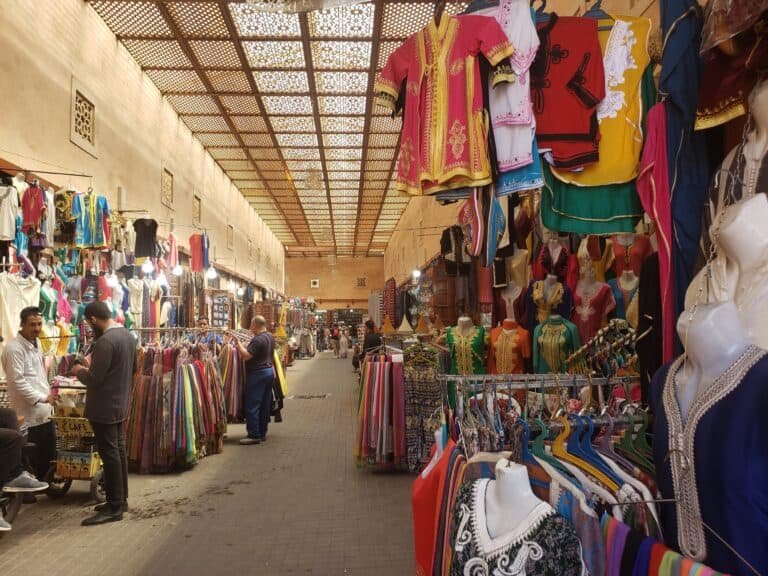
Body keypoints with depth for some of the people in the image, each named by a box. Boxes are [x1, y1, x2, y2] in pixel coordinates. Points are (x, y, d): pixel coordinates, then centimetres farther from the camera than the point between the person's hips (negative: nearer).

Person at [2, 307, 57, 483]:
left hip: (44, 412, 8)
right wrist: (42, 398, -21)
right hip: (28, 415, -8)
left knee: (48, 456, 15)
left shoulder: (36, 343, 12)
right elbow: (17, 381, -22)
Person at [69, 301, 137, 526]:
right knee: (119, 451, 15)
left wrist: (79, 371, -2)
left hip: (104, 408, -9)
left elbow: (93, 379, -21)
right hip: (120, 404, 9)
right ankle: (121, 499, 25)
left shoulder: (105, 341, -22)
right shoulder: (128, 335, 8)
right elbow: (133, 368, 19)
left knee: (109, 454, -3)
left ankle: (114, 507, 3)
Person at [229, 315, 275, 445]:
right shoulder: (270, 336, 9)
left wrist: (238, 343, -14)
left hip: (257, 374, -9)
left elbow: (246, 356, -22)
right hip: (269, 371, 9)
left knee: (252, 405, -3)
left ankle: (254, 435, -1)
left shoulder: (257, 339, -20)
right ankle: (262, 433, 19)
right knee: (265, 405, 12)